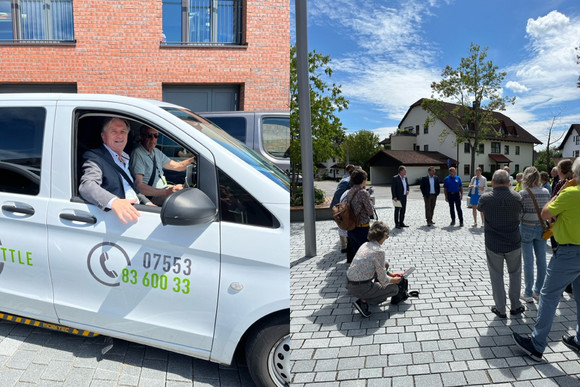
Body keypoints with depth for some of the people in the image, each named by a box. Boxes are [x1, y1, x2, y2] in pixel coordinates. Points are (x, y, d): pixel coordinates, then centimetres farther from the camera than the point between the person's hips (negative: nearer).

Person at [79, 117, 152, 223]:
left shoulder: (126, 159, 23)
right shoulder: (94, 157, -1)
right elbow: (87, 185, -19)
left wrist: (148, 203, 6)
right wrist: (113, 201, -38)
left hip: (135, 213, 7)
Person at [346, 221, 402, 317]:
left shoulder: (365, 245, 6)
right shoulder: (379, 251, -19)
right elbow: (383, 279, -10)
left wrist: (390, 274, 25)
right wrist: (393, 280, 10)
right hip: (359, 288, -8)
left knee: (385, 265, 21)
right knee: (394, 288, 12)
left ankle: (374, 292, 25)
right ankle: (364, 301, 1)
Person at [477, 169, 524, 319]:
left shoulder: (486, 198, -14)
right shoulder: (517, 197, -9)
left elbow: (479, 208, 8)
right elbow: (519, 213, 9)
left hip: (493, 245, -1)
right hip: (514, 243, 2)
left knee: (497, 276, 11)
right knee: (515, 274, 21)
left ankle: (500, 309, 18)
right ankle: (515, 306, 30)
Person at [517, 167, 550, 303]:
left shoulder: (523, 193, -14)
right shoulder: (546, 192, 0)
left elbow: (519, 214, -14)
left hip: (526, 228, -4)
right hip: (541, 228, 4)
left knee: (528, 261, 4)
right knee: (541, 260, 13)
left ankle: (528, 294, 13)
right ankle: (539, 291, 24)